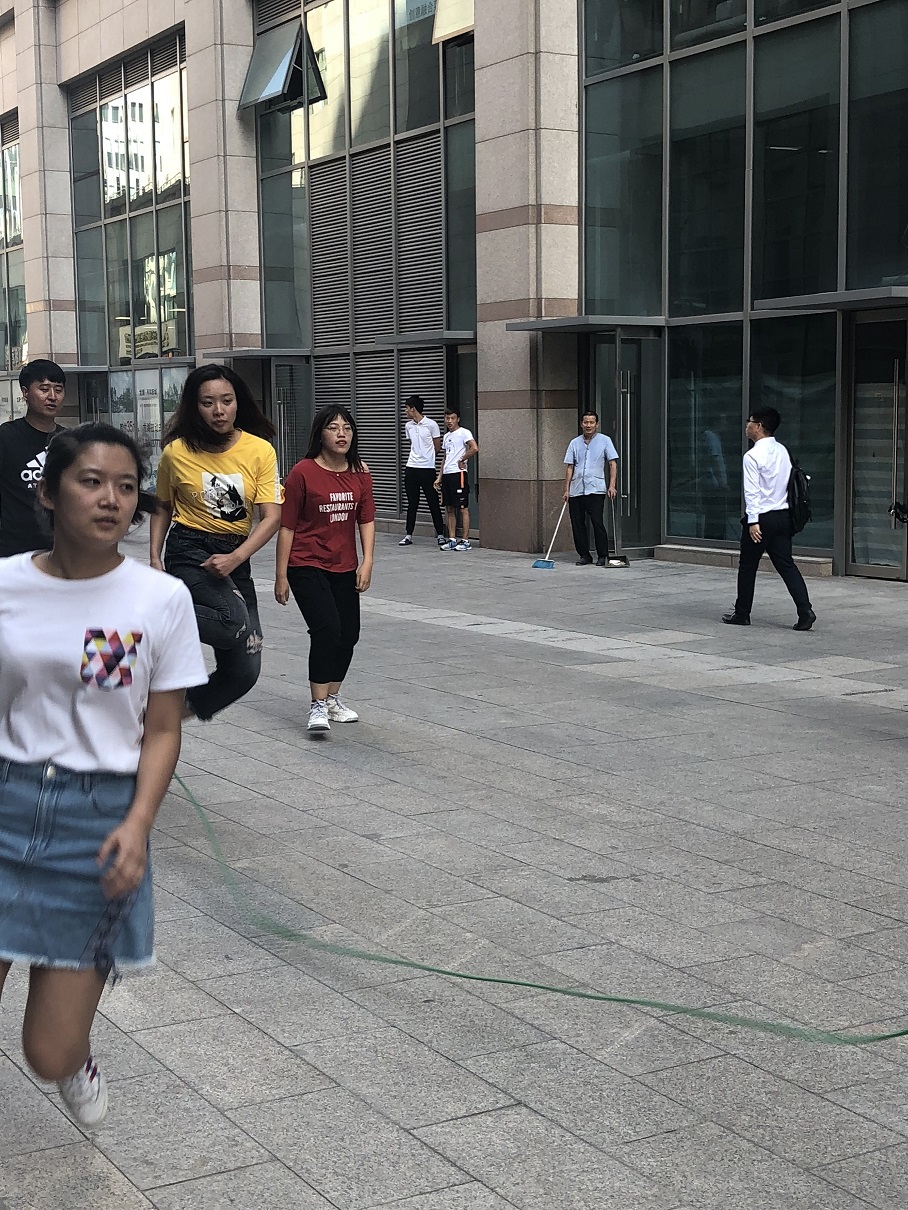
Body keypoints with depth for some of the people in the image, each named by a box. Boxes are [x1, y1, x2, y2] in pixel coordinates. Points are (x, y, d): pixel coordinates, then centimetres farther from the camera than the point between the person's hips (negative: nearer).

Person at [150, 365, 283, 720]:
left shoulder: (260, 450, -6)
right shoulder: (177, 451, -6)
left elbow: (272, 516, -10)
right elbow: (163, 507, 9)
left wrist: (234, 558, -23)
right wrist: (155, 558, -2)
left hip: (236, 558, 3)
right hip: (188, 552, -3)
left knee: (244, 670, 0)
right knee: (235, 622, -32)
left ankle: (184, 707, 22)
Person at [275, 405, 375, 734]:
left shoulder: (360, 473, 3)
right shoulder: (303, 472, -12)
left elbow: (366, 520, 5)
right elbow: (286, 526, -9)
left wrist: (367, 561, -7)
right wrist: (280, 576, -8)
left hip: (344, 569, 6)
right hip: (307, 567, -6)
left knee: (348, 634, 10)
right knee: (327, 627, -20)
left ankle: (332, 698, 31)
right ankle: (318, 707, -12)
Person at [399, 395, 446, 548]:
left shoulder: (431, 425, -8)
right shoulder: (408, 426, 8)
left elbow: (437, 446, 0)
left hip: (427, 468, -5)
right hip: (411, 468, 5)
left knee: (433, 502, 0)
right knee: (412, 503, 8)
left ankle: (440, 534, 7)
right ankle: (408, 535, 11)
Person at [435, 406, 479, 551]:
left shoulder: (464, 433, -7)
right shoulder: (446, 436, 18)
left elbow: (475, 448, -22)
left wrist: (462, 460, -12)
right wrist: (439, 477, 18)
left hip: (458, 474, -8)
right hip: (447, 475, 8)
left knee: (463, 509, -4)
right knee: (449, 509, 9)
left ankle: (465, 541, -2)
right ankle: (452, 540, 13)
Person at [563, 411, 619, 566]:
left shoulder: (604, 441, 4)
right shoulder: (575, 443, 12)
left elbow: (613, 464, 0)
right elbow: (569, 467, 12)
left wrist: (612, 485, -11)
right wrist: (566, 489, 4)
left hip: (596, 489, -4)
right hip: (576, 490, 4)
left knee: (597, 523, -10)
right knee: (577, 524, 4)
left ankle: (602, 556, -1)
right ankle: (584, 555, 15)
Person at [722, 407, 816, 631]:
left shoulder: (753, 456, -13)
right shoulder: (782, 451, 10)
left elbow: (752, 491, -17)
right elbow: (788, 483, 12)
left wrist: (753, 521, -19)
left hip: (762, 518, -7)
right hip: (783, 515, 7)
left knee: (747, 567, 8)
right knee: (786, 565, 5)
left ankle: (741, 614, 18)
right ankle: (805, 610, -10)